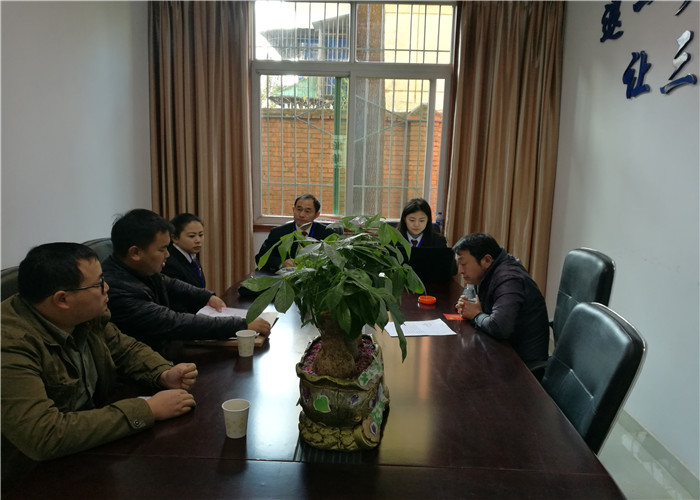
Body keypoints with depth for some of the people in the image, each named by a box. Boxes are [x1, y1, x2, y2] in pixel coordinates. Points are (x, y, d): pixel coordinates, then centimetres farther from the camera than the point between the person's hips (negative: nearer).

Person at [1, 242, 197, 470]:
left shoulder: (86, 316, -8)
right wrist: (148, 409, -29)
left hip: (94, 444, 6)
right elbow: (45, 436, -34)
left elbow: (127, 349, 8)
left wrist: (165, 374, -13)